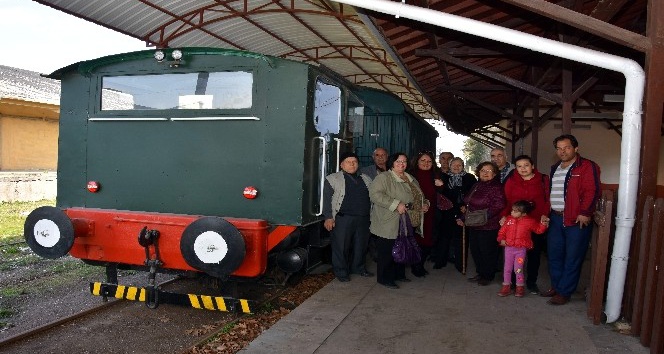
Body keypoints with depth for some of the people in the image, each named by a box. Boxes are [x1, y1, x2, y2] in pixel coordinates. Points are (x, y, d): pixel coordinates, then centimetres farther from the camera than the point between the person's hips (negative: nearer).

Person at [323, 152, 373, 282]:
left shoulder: (366, 179, 16)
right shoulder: (333, 179, -1)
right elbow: (326, 199, -5)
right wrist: (328, 217, -13)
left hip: (363, 219, 5)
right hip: (343, 219, -5)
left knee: (361, 245, 14)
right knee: (341, 246, 0)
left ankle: (358, 267, 32)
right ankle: (341, 272, 14)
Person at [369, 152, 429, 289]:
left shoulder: (410, 179, 17)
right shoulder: (383, 177, -10)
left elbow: (418, 196, 31)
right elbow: (375, 194, -24)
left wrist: (424, 203, 9)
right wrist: (396, 204, -26)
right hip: (389, 224, -8)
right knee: (387, 251, -2)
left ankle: (399, 274, 32)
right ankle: (385, 279, 11)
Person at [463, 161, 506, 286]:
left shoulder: (496, 187, -13)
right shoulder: (477, 186, 13)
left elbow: (498, 206, -22)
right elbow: (470, 202, 24)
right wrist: (466, 208, 7)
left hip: (488, 226, -8)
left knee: (487, 252, 2)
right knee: (475, 250, 14)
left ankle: (488, 276, 19)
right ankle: (480, 273, 30)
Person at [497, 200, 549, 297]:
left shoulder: (529, 221, -4)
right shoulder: (508, 219, 2)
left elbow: (538, 230, 8)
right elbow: (502, 231, 7)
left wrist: (543, 224, -8)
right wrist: (501, 239, -8)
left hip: (521, 250, -3)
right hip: (509, 248, 3)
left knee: (518, 269, 0)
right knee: (507, 268, 10)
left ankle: (520, 287, 17)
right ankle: (506, 286, 22)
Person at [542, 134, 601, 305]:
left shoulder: (587, 167, -7)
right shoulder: (555, 169, 17)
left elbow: (592, 191, -16)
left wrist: (584, 213, -22)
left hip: (577, 220, -7)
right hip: (556, 218, 8)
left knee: (572, 259, 1)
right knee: (554, 255, 14)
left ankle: (564, 293, 9)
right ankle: (556, 286, 29)